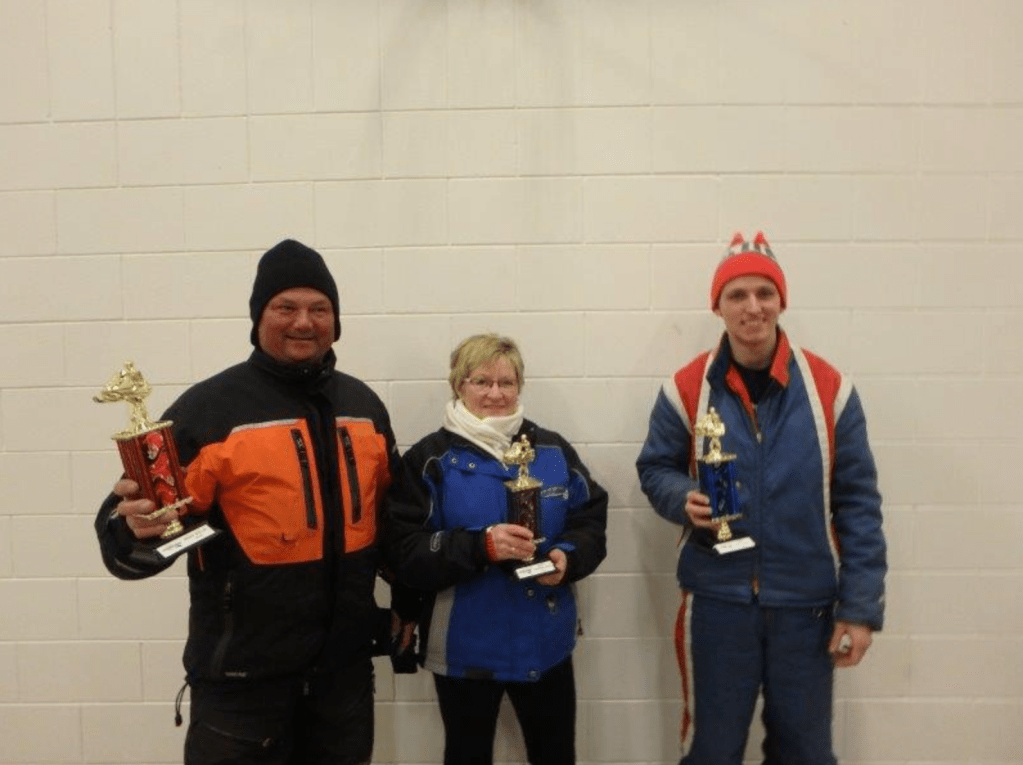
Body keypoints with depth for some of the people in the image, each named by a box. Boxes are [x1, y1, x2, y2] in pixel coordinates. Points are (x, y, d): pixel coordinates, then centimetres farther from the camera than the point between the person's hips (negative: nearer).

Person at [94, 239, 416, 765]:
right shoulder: (208, 407, -10)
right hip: (243, 670, -4)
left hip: (345, 661, 5)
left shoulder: (364, 405, 5)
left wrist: (407, 601, 15)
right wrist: (135, 527, -33)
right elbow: (149, 522, -12)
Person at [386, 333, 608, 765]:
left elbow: (591, 520, 4)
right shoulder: (431, 459, -10)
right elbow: (405, 552, -16)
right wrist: (481, 545, -28)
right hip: (466, 648, -2)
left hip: (546, 642, 3)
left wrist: (567, 557, -16)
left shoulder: (553, 450, 1)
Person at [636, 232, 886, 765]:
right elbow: (654, 469, 4)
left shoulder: (829, 388, -4)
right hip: (717, 599, 0)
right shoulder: (687, 388, -5)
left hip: (806, 602, 1)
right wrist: (685, 499, -19)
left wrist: (861, 606, -5)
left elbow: (858, 504, -2)